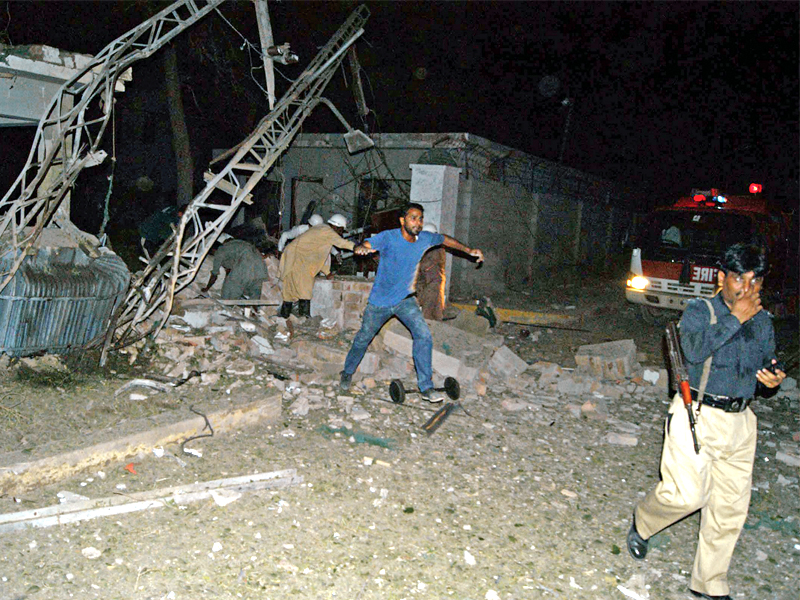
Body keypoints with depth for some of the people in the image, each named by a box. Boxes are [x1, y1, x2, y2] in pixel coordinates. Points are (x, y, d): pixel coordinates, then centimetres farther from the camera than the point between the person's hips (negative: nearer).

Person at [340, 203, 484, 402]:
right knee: (363, 339, 11)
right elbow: (364, 246, -33)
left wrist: (468, 250, 10)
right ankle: (347, 373, 38)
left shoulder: (425, 238, -7)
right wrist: (362, 248, -58)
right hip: (380, 302, -3)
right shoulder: (388, 237, -21)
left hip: (405, 299, 3)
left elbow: (444, 239, 13)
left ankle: (426, 387, -7)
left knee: (424, 336, -15)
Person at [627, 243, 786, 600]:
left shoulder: (763, 322, 11)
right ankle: (641, 523, 23)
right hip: (697, 416, -5)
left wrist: (773, 381, -3)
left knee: (731, 507, 8)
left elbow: (767, 369, 20)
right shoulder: (700, 311, -5)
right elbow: (694, 348, -25)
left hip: (740, 421, 6)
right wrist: (734, 318, -21)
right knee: (686, 494, -11)